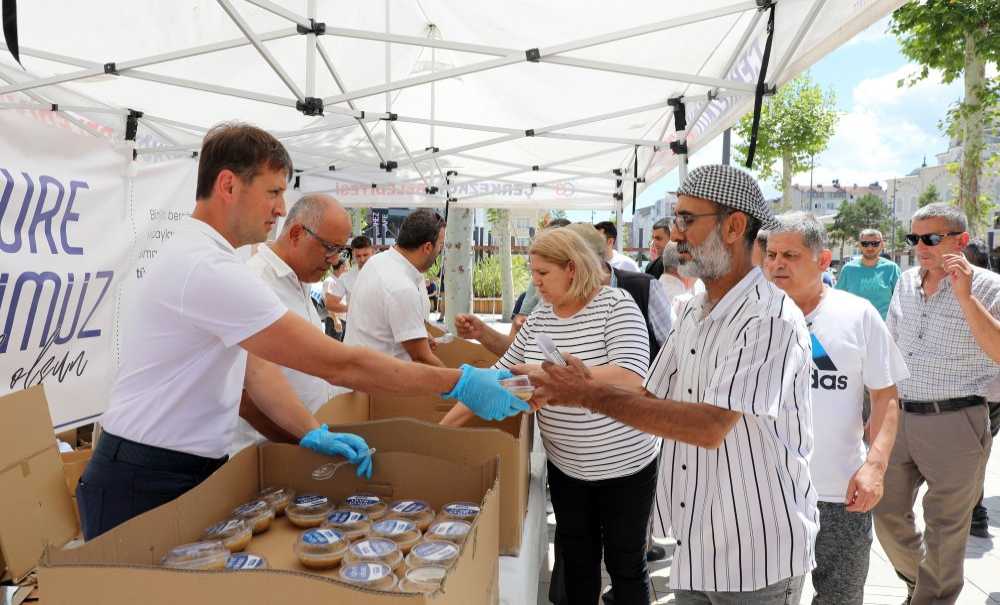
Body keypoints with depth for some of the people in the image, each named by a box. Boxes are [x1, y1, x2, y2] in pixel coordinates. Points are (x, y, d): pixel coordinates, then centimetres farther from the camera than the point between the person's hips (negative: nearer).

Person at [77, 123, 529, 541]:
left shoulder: (205, 257, 8)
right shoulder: (209, 270, -26)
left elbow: (252, 366, 6)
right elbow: (338, 364, -28)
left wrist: (313, 434, -6)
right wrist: (458, 382, -22)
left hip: (195, 470, 9)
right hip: (145, 485, -9)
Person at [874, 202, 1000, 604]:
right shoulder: (905, 283, 9)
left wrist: (964, 295, -25)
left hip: (955, 424, -5)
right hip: (899, 418, 6)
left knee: (945, 529, 7)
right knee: (888, 514, 14)